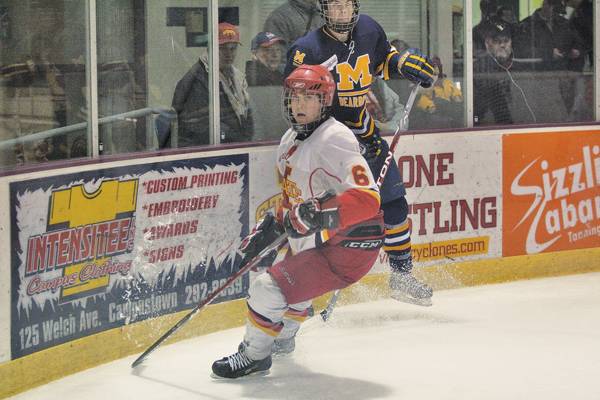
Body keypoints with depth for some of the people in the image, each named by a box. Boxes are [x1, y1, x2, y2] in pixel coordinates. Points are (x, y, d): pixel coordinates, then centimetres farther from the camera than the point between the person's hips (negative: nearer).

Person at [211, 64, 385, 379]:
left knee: (268, 288, -15)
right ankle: (282, 338, 63)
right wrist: (272, 226, 15)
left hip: (348, 246, -10)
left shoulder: (334, 139, -21)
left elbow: (367, 198, -30)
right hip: (316, 241, 10)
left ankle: (254, 356, 8)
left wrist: (325, 213, -40)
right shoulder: (290, 140, 10)